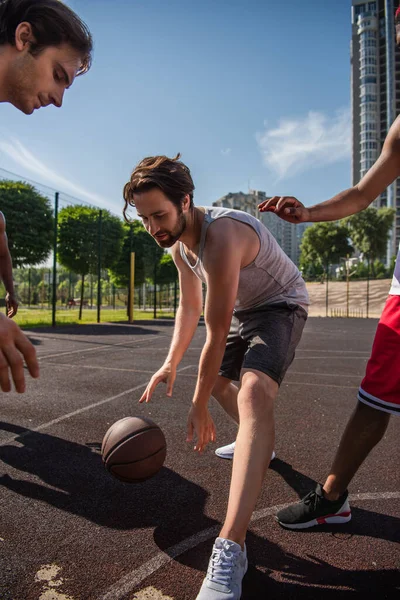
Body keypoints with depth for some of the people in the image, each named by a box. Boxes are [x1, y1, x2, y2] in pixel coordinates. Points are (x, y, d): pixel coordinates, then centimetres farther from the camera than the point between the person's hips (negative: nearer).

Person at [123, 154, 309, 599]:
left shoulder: (220, 237, -34)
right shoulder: (178, 245, -4)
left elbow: (216, 335, -30)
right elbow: (189, 306, 7)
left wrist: (198, 407, -20)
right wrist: (170, 364, -3)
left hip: (281, 306, -9)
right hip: (243, 309, 9)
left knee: (253, 392, -34)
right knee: (218, 380, 22)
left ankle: (230, 551, -37)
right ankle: (256, 445, 49)